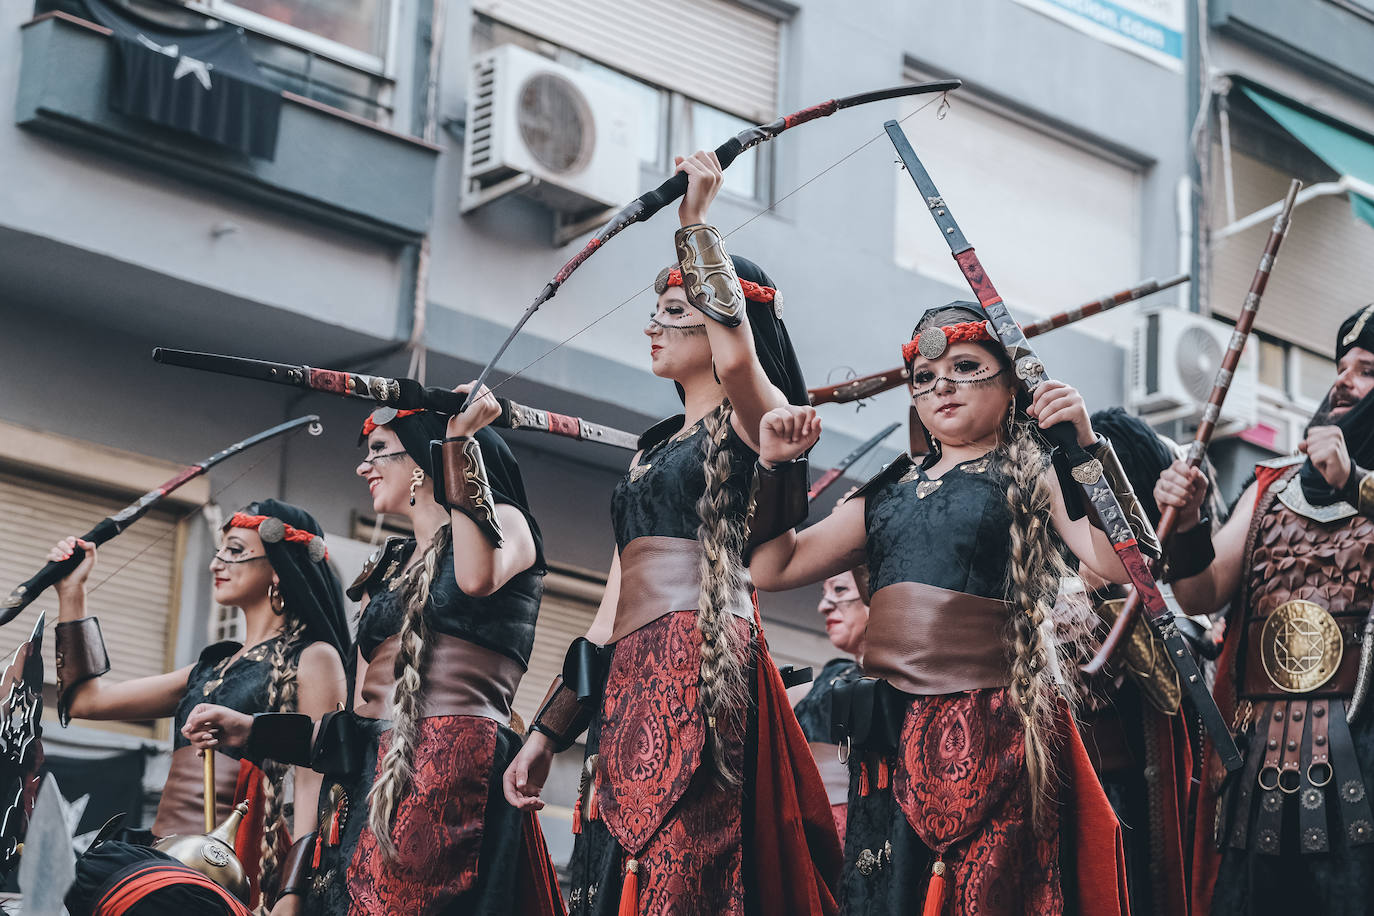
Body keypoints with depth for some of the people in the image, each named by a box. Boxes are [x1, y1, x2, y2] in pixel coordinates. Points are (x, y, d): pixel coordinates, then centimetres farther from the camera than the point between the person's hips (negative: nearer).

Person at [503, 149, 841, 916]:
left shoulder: (752, 421, 5)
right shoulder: (654, 450, 27)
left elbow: (737, 356, -21)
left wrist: (697, 224, -10)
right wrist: (549, 730, 22)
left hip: (702, 666, -8)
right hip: (630, 681, 8)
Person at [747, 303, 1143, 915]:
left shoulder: (1035, 477, 4)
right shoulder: (888, 491, 19)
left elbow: (1118, 563, -13)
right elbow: (772, 567, 18)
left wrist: (1087, 445, -19)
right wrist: (774, 467, 9)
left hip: (989, 727, -5)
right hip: (890, 733, 5)